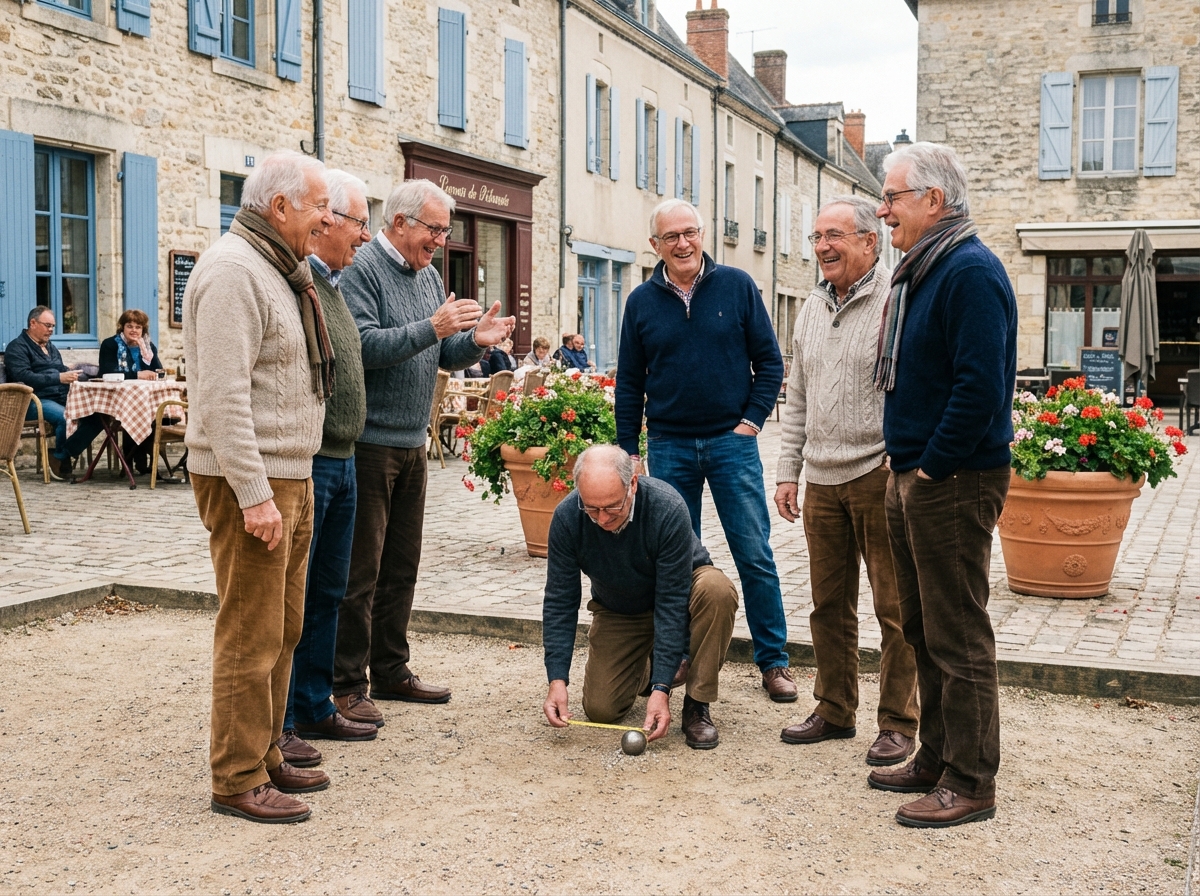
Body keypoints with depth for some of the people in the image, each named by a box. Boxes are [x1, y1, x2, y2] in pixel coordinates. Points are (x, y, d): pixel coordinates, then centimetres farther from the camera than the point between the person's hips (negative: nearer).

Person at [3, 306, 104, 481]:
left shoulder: (50, 347, 25)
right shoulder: (17, 347, -1)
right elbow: (23, 377, -16)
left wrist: (70, 374, 3)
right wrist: (59, 378, -22)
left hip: (62, 398, 7)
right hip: (35, 401, -7)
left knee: (97, 415, -19)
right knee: (66, 417, -36)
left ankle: (63, 456, -15)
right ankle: (61, 457, -8)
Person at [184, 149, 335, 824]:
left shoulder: (285, 272, 18)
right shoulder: (233, 272, -15)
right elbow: (224, 396, -23)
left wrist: (290, 485, 20)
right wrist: (254, 493, -25)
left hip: (292, 475, 10)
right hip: (250, 480, -10)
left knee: (284, 628, 15)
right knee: (251, 635, -5)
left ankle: (265, 756, 26)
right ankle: (238, 780, 5)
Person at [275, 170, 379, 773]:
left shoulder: (330, 284, 17)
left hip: (341, 463, 10)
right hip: (303, 464, -10)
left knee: (327, 594, 16)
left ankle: (315, 708, 27)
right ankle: (276, 725, 9)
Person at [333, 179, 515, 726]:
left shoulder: (428, 276, 15)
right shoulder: (362, 270, -11)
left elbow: (444, 357, 16)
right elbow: (363, 344, -23)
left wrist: (476, 340, -4)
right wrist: (431, 328, -27)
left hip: (412, 444, 8)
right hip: (367, 443, -8)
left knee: (401, 567, 14)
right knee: (359, 571, -3)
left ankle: (391, 671, 25)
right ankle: (346, 685, 5)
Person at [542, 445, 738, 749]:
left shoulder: (667, 509, -35)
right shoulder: (567, 518, -26)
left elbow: (672, 603, -33)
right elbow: (559, 601, -19)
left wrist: (661, 688, -37)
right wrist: (557, 680, -27)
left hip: (682, 587, -2)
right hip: (618, 610, 3)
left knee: (717, 590, -37)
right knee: (601, 710, -10)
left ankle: (696, 706, -20)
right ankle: (643, 667, 24)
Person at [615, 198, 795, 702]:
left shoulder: (737, 286, 0)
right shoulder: (642, 302, 5)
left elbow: (769, 361, 3)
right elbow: (629, 383, 9)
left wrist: (751, 420, -6)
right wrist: (628, 450, 5)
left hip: (731, 441, -2)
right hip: (669, 447, 2)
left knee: (755, 556, -1)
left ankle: (773, 661, 10)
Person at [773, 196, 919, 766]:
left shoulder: (896, 298, -8)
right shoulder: (812, 308, 15)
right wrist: (787, 472, 15)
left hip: (879, 477, -7)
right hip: (821, 481, 7)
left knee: (894, 606, 1)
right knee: (829, 604, 13)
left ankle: (897, 724, 13)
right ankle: (834, 712, 26)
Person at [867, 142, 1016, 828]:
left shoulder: (971, 271, -16)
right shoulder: (920, 271, 16)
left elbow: (981, 385, -25)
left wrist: (933, 466, -18)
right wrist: (905, 466, 14)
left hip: (954, 483, -10)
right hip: (913, 479, 10)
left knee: (959, 638, -2)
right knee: (923, 630, 16)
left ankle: (971, 784, 9)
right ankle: (937, 760, 28)